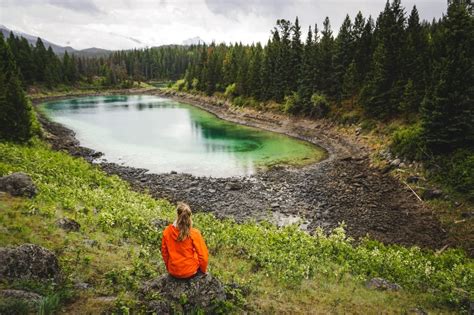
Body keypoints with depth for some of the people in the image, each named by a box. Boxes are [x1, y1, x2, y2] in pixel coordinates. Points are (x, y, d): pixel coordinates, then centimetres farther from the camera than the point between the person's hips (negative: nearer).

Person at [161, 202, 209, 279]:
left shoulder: (167, 231, -16)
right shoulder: (194, 233, -24)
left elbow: (164, 253, -2)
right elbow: (203, 255, -15)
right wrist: (204, 270, 5)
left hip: (173, 272, 3)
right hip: (190, 272, -3)